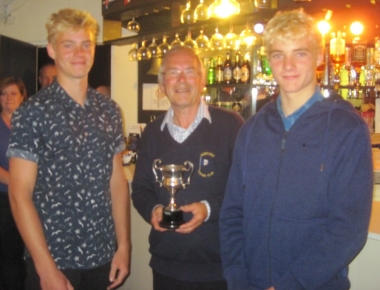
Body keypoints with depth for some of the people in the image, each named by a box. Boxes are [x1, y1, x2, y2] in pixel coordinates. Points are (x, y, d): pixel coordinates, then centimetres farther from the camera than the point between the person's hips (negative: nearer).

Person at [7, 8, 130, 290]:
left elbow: (117, 180, 9)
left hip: (104, 258, 5)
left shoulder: (109, 110, 5)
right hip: (53, 259, -4)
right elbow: (20, 194, -11)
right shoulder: (33, 112, -9)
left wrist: (124, 245, 3)